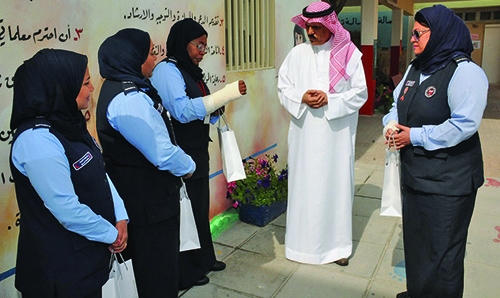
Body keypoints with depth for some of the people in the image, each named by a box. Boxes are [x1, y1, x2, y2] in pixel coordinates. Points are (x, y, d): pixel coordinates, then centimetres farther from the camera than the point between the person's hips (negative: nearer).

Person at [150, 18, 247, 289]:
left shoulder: (190, 71, 13)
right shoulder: (167, 70, -13)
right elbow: (183, 111, -26)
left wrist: (217, 109, -5)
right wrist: (225, 94, -26)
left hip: (197, 153, 9)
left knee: (200, 207, 18)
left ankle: (202, 259, 35)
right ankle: (184, 272, 19)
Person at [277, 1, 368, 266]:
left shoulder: (349, 54, -2)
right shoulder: (297, 54, 4)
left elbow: (360, 93, -3)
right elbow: (283, 88, 6)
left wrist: (330, 100, -16)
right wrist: (302, 98, -13)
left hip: (336, 135, -2)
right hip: (304, 134, 2)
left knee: (336, 185, 5)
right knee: (303, 186, 8)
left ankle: (337, 244, 20)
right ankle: (303, 240, 24)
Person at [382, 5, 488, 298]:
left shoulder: (465, 72, -17)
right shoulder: (416, 68, 10)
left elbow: (465, 124, -25)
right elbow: (399, 104, 16)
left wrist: (414, 136, -20)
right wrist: (391, 125, -6)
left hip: (448, 182, -8)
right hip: (414, 174, 9)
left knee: (441, 249, 6)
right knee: (415, 239, 21)